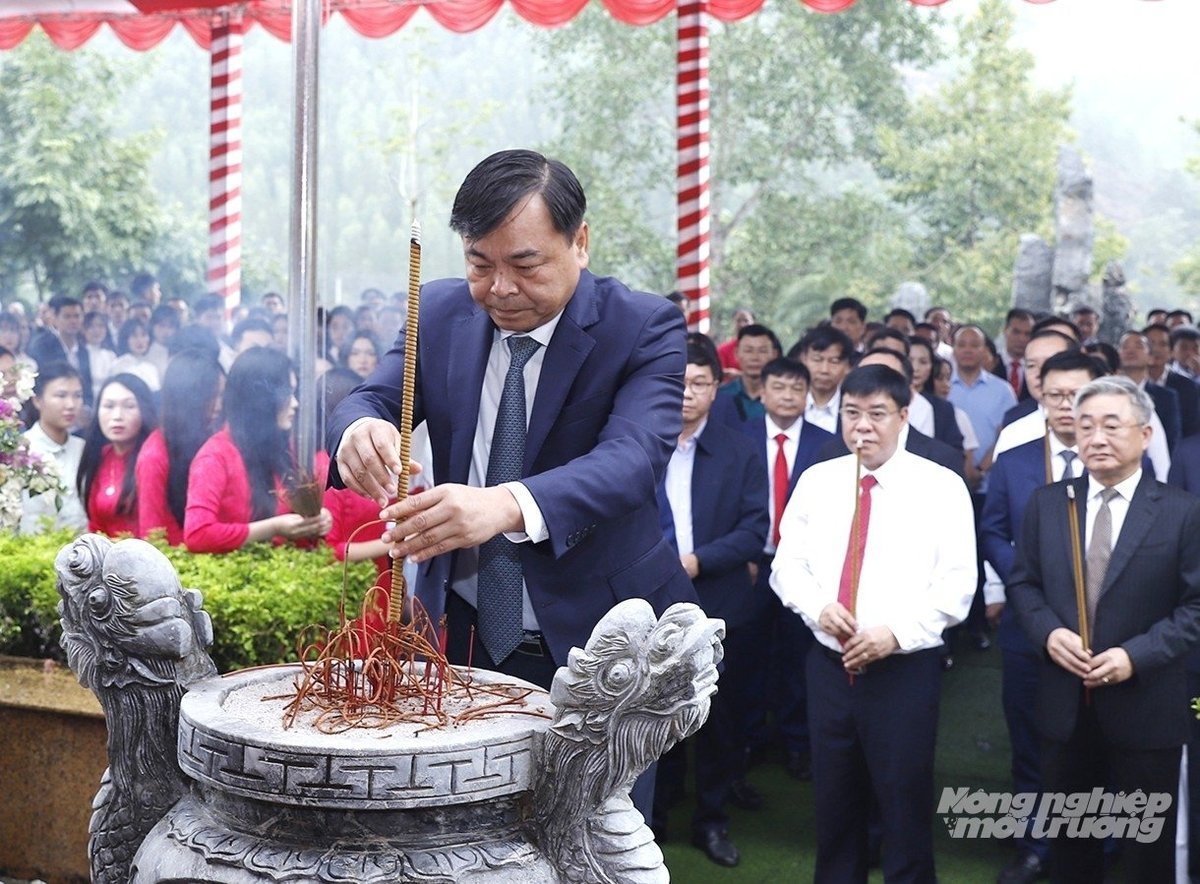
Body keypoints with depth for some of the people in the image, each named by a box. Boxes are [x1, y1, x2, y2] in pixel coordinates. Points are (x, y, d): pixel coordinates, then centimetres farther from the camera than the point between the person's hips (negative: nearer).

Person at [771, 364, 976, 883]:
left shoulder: (941, 487, -5)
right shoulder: (816, 481, 6)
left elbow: (956, 585, -9)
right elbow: (787, 565, 7)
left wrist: (897, 633, -21)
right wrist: (818, 606, -13)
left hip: (906, 668, -3)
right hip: (829, 665, 4)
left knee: (905, 808, 6)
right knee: (833, 805, 15)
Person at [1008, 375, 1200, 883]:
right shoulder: (1046, 503, 4)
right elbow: (1022, 582, 7)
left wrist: (1137, 654, -19)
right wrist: (1048, 632, -12)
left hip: (1145, 705, -3)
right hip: (1065, 703, 3)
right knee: (1070, 839, 18)